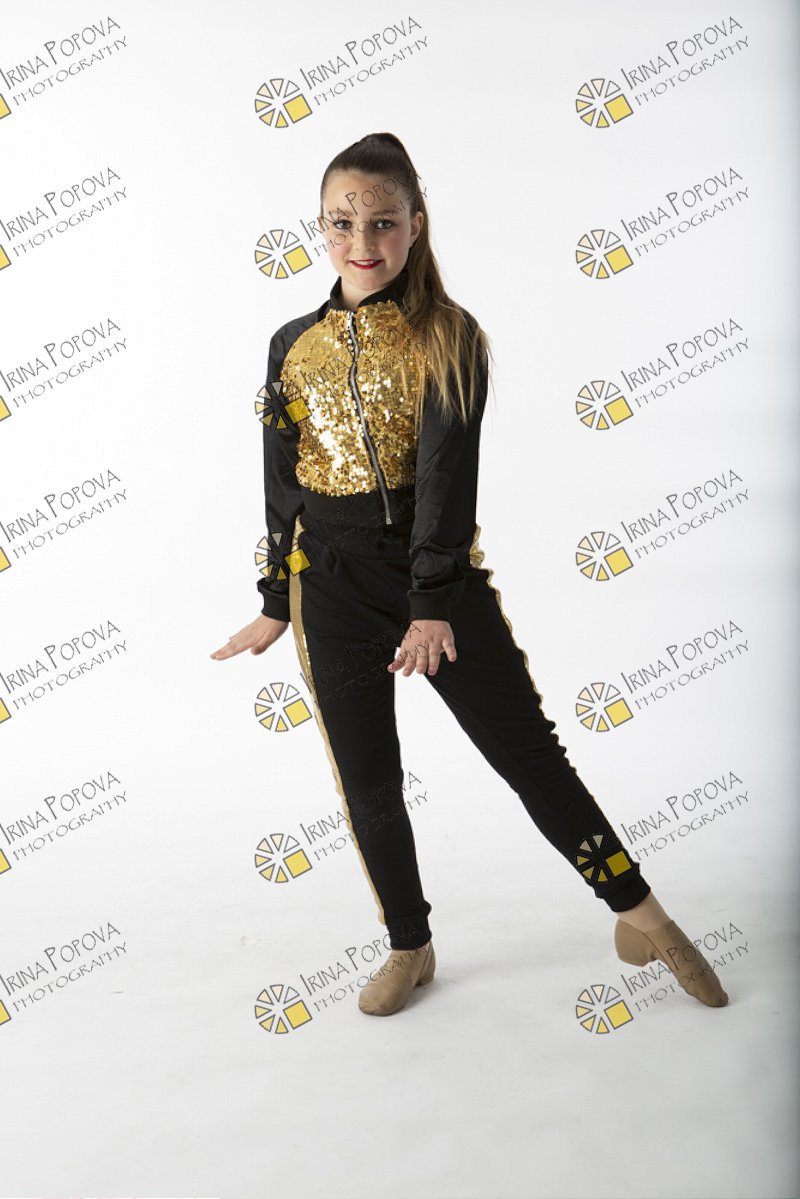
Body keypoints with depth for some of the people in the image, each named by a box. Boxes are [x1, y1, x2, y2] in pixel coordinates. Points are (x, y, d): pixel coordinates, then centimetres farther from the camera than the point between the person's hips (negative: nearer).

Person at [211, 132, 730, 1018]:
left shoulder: (449, 337, -4)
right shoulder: (294, 345, 6)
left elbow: (448, 471, -14)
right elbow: (283, 484, 10)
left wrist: (433, 603, -22)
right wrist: (276, 604, 11)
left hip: (440, 572, -3)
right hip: (331, 585, 3)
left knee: (529, 752, 0)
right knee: (367, 781, 9)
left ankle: (641, 918, 18)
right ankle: (409, 949, 30)